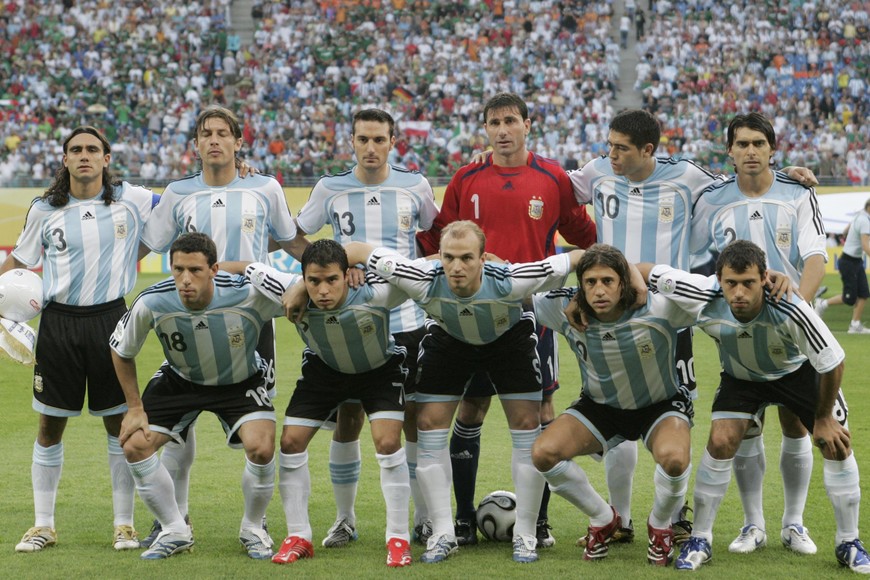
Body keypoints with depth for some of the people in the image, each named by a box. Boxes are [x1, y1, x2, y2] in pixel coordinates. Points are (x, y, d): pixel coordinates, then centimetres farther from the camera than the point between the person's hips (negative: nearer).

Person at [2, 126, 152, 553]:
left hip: (110, 319, -1)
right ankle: (43, 525, 15)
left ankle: (124, 524, 13)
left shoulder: (133, 200, 1)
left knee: (120, 424, 3)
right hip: (59, 321, 1)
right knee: (49, 426, 5)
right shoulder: (45, 210, 3)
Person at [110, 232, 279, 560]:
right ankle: (175, 532, 12)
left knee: (261, 449, -24)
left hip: (240, 382, -2)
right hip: (179, 380, 2)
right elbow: (121, 350, -7)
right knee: (134, 446, -10)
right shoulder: (151, 304, -27)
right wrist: (135, 407, -5)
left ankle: (253, 529, 6)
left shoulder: (249, 296, -34)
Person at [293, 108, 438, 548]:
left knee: (417, 419, 1)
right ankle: (345, 519, 14)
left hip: (406, 320, 0)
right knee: (347, 420, 2)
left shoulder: (415, 186, 2)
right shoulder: (331, 188, 2)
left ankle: (424, 519, 12)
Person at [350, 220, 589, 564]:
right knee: (429, 424, -6)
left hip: (509, 339, -1)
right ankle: (442, 535, 4)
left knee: (527, 426, -8)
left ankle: (525, 535, 4)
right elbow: (357, 251, -29)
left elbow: (579, 259, -34)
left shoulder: (509, 281, -41)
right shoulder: (424, 282, -37)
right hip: (448, 340, 1)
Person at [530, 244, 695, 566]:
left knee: (674, 458, -36)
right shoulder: (566, 309, -21)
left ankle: (660, 526, 1)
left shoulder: (659, 307, -30)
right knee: (544, 453, -19)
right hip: (600, 406, 3)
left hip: (661, 405, -3)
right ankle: (603, 520, 10)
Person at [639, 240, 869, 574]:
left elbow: (832, 362, -26)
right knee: (721, 441, -17)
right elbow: (646, 272, -23)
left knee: (836, 444, -9)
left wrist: (823, 418, -13)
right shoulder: (704, 300, -36)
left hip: (799, 371, -1)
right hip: (740, 377, 1)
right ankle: (700, 540, 0)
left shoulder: (790, 310, -41)